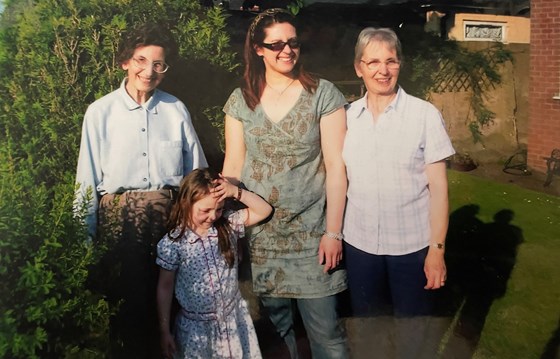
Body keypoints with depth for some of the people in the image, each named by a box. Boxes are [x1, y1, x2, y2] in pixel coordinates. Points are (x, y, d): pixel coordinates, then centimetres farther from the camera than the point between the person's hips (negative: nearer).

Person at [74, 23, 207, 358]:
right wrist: (86, 236, 2)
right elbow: (88, 179, 1)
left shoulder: (176, 110, 3)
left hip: (170, 215, 2)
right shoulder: (101, 111, -2)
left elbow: (198, 172, 8)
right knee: (128, 301, 5)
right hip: (119, 217, -1)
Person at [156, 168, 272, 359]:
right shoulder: (172, 243, -14)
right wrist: (164, 331, -4)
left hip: (234, 319, 3)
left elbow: (264, 211, -5)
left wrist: (236, 192, -18)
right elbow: (165, 287, -6)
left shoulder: (228, 224, -5)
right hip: (196, 327, -2)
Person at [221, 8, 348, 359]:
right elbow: (233, 166, 7)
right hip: (260, 234, 3)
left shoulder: (323, 94, -4)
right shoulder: (241, 100, 4)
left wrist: (333, 231, -9)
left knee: (325, 330, 2)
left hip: (311, 233, -2)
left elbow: (335, 166, -6)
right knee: (274, 324, 14)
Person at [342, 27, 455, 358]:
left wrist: (437, 248, -10)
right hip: (359, 243, 3)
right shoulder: (347, 116, 0)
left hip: (412, 245, -3)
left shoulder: (425, 114, -9)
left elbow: (438, 187, -7)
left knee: (413, 332, 13)